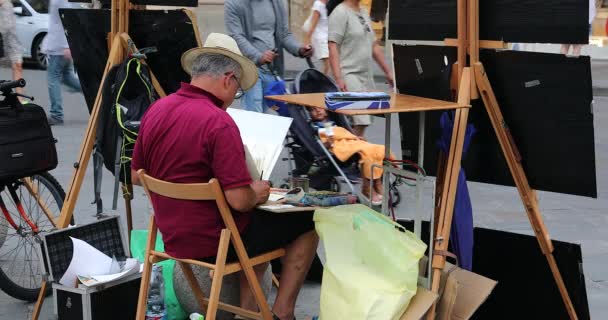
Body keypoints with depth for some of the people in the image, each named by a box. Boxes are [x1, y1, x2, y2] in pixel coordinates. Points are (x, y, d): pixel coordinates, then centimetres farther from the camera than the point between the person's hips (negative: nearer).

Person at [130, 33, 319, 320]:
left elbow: (136, 176, 10)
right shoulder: (218, 122, -24)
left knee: (261, 221, 30)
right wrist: (258, 193, -5)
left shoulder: (155, 110, -1)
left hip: (173, 238, 8)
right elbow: (240, 199, -26)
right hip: (216, 242, -8)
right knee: (307, 222, 10)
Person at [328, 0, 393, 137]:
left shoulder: (364, 13, 17)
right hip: (349, 74, -8)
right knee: (361, 122, -17)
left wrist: (387, 72, 21)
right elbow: (333, 48, -15)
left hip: (366, 74, 8)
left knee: (363, 122, 5)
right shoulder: (340, 13, -8)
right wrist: (338, 78, -23)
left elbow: (374, 46, 23)